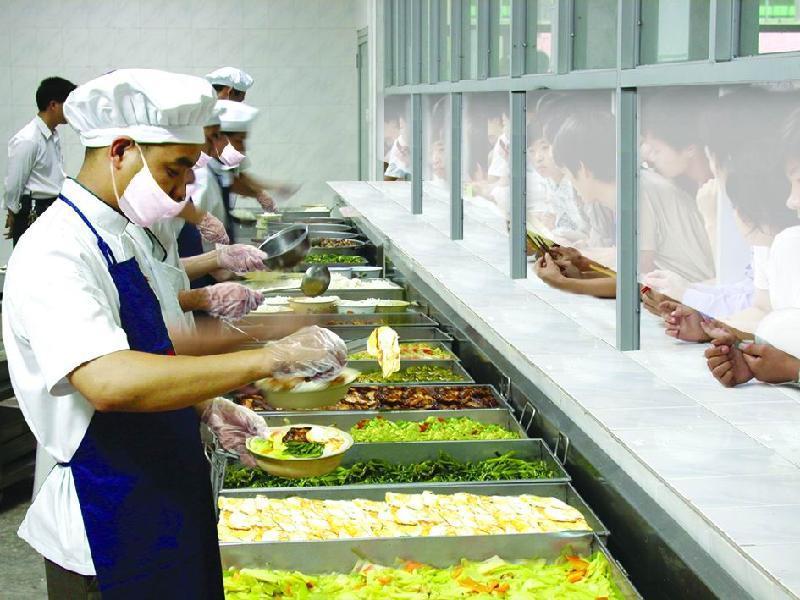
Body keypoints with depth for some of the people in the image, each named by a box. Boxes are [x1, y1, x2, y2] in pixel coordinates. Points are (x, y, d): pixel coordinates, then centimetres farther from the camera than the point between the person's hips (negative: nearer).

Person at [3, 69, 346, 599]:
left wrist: (206, 408, 2)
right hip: (107, 534, -9)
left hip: (165, 508, 9)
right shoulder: (54, 254, -22)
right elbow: (107, 381, -37)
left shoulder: (119, 238, 9)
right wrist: (268, 359, -35)